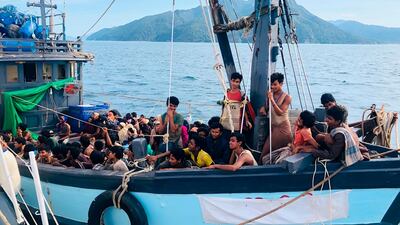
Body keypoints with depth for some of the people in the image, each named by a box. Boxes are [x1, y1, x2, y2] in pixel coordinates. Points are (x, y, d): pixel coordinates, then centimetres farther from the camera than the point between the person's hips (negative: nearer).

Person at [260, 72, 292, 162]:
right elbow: (266, 107, 19)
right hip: (273, 127, 6)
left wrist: (272, 100, -26)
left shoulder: (287, 97, -9)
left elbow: (280, 112, -19)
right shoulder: (270, 95, 7)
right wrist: (263, 108, -6)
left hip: (282, 128, -6)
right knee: (266, 151, 1)